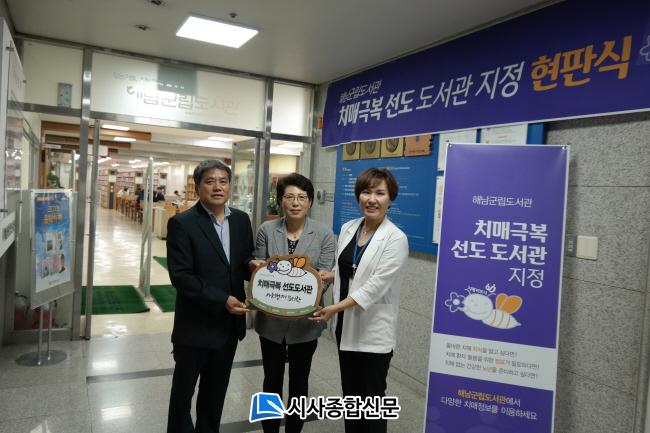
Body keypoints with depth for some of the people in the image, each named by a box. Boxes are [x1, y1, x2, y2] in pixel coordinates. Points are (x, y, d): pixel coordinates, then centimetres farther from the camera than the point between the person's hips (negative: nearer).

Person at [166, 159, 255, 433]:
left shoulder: (241, 220, 3)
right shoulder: (182, 223, -13)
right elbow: (180, 276, -18)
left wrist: (253, 265, -15)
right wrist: (221, 300, -22)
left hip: (230, 322, 5)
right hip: (196, 324, -4)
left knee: (216, 390, 21)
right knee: (183, 389, 15)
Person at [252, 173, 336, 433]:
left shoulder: (324, 235, -6)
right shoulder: (266, 230, -3)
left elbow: (326, 275, -8)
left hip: (305, 321, -1)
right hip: (271, 319, 1)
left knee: (299, 380, 16)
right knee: (272, 379, 15)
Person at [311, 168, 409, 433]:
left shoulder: (396, 239, -16)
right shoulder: (348, 228, 3)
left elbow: (376, 286, -21)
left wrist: (335, 308, -24)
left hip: (373, 331, -6)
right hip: (346, 324, 6)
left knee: (372, 398, 9)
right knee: (350, 393, 20)